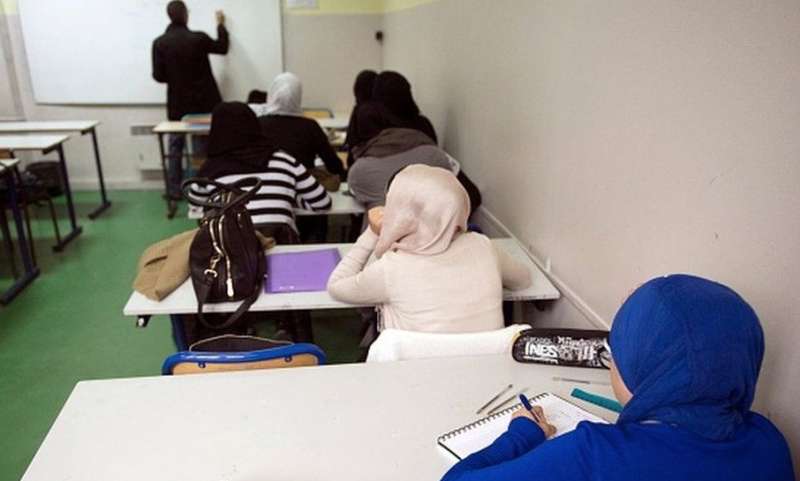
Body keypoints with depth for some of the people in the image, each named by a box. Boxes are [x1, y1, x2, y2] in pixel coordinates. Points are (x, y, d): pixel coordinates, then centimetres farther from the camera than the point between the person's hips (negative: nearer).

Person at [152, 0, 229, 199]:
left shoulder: (159, 43, -5)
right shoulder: (198, 38, -9)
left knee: (175, 147, 11)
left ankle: (174, 190, 14)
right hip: (202, 102, -1)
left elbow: (158, 76, -5)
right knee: (203, 146, 5)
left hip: (177, 104, 2)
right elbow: (222, 47, 9)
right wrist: (221, 24, 24)